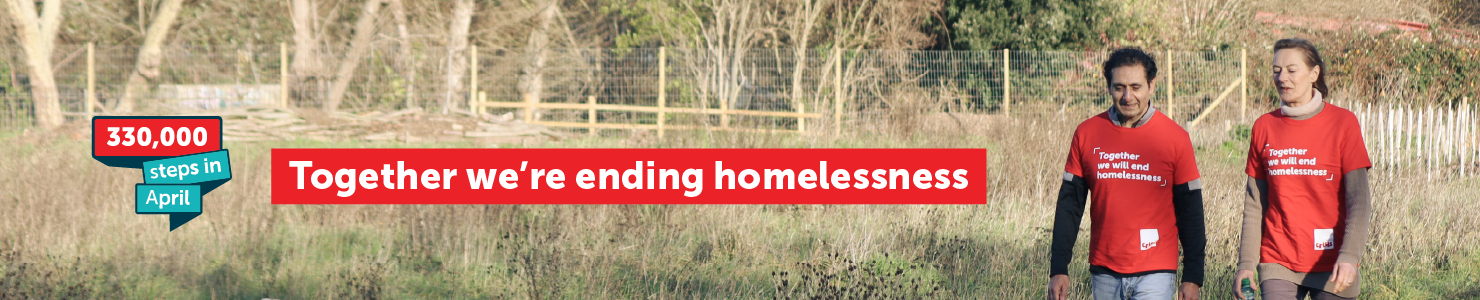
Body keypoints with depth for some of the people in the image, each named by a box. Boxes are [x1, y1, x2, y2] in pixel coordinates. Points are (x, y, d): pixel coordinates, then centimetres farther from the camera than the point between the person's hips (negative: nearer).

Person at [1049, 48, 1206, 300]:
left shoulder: (1175, 138, -1)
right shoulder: (1086, 134, 4)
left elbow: (1190, 211, 2)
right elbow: (1069, 205, 7)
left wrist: (1192, 277, -1)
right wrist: (1059, 269, 2)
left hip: (1155, 273, -3)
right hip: (1104, 273, 3)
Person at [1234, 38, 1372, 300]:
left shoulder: (1343, 123, -2)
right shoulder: (1264, 127, 7)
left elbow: (1359, 199, -8)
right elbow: (1255, 205, 10)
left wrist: (1349, 256, -20)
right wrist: (1247, 262, 3)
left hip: (1332, 266, -2)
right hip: (1278, 264, 2)